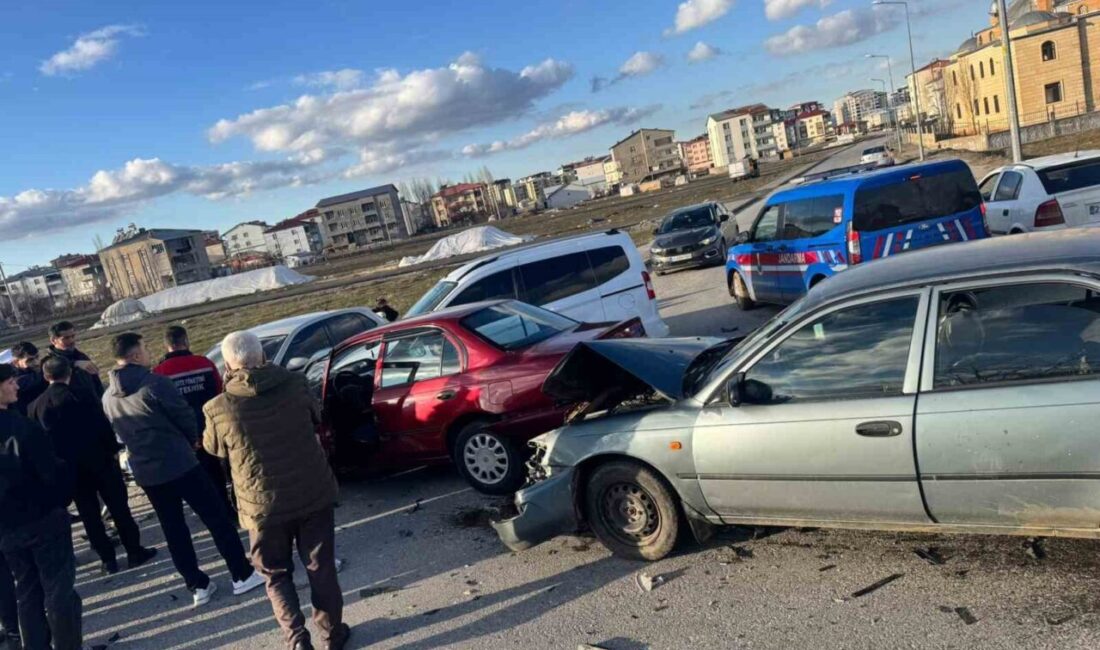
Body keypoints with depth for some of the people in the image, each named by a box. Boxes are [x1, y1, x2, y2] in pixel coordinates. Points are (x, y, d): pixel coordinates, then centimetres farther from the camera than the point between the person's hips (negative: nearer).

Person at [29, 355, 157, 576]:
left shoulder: (36, 406, 0)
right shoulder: (81, 396, -13)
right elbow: (102, 426, -12)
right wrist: (113, 449, 1)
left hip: (68, 467, 4)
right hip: (98, 461, -3)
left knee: (89, 514, 10)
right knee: (118, 508, 6)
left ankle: (107, 559, 15)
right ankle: (134, 551, 11)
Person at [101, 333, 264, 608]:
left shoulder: (108, 398, 5)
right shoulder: (155, 383, -16)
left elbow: (120, 434, 14)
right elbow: (185, 417, -9)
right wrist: (191, 441, 10)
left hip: (145, 472, 7)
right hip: (179, 464, -6)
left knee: (173, 529, 15)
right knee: (217, 519, 4)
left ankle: (197, 585, 20)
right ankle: (242, 575, 9)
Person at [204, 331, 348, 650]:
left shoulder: (218, 409, -13)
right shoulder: (295, 384, -9)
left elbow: (213, 447, 9)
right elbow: (317, 419, 10)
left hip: (264, 505, -1)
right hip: (313, 493, 2)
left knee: (277, 575, 18)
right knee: (321, 568, 17)